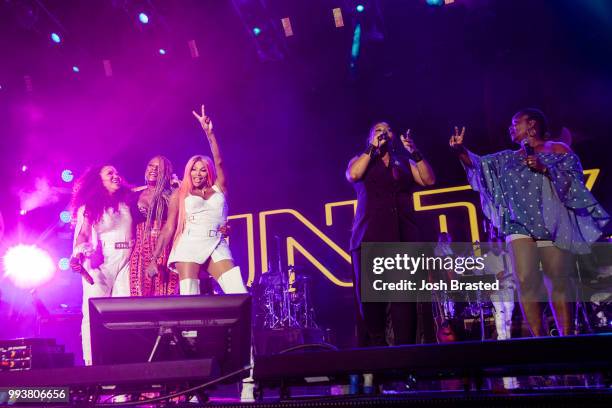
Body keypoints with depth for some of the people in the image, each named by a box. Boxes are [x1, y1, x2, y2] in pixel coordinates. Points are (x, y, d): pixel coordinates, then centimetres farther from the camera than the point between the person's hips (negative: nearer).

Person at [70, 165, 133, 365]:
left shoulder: (125, 203, 17)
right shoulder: (89, 207, 6)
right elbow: (82, 235, 0)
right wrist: (78, 255, -19)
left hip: (125, 261, 3)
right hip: (99, 262, -3)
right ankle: (92, 363, -3)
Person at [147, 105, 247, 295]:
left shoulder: (218, 190, 17)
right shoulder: (179, 195, 14)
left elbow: (219, 162, 4)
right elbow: (168, 228, 10)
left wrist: (209, 132, -4)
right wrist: (154, 258, 3)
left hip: (217, 247, 2)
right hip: (189, 246, -1)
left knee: (240, 296, -15)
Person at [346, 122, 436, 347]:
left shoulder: (404, 162, 23)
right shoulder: (362, 160, 18)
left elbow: (429, 179, 7)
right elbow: (353, 175, -5)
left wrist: (414, 152, -2)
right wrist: (373, 148, -2)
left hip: (404, 237, 2)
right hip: (370, 237, -1)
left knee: (404, 298, -6)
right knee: (369, 298, -6)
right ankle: (375, 350, 6)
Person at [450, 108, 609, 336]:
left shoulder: (559, 150, 10)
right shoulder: (509, 158, 21)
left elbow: (574, 181, 1)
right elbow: (478, 164, 13)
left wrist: (545, 169, -12)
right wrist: (461, 150, -4)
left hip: (553, 225, -2)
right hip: (520, 226, 3)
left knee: (559, 283, -4)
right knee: (526, 282, -12)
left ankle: (566, 337, 4)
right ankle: (538, 338, -6)